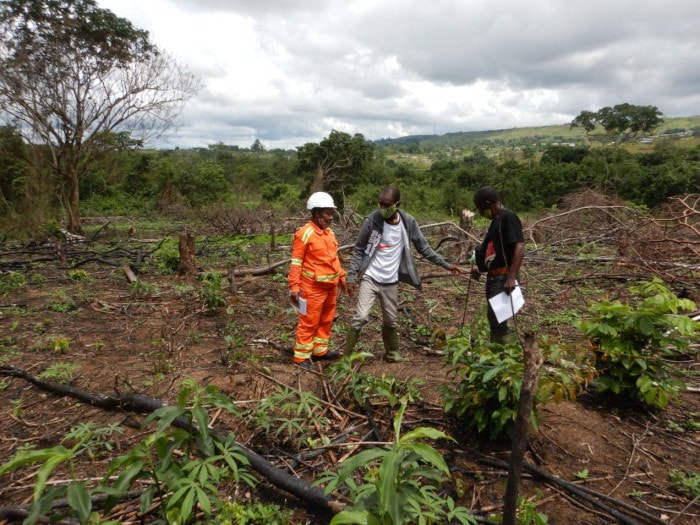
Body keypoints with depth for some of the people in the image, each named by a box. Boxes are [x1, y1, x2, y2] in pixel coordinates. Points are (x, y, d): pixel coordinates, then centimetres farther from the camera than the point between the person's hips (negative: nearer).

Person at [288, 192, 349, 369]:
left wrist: (341, 277, 20)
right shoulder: (304, 234, -15)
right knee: (309, 323, 0)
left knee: (326, 320, 18)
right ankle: (302, 356, 12)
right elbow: (296, 263, -14)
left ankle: (320, 350, 33)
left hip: (331, 286, 8)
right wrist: (294, 287, -17)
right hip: (313, 287, -8)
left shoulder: (329, 232, 9)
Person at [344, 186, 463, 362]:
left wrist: (446, 265, 3)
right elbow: (359, 250, -4)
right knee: (360, 317, -10)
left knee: (390, 321, 14)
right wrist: (351, 276, -8)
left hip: (391, 282, 3)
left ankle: (392, 353, 34)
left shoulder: (408, 223, -5)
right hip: (370, 278, -2)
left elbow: (424, 248, 5)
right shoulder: (372, 220, -11)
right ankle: (346, 356, 2)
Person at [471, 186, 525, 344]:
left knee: (496, 317, -12)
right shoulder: (496, 219, 16)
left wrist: (511, 277, -29)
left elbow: (519, 248, -23)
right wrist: (482, 268, 25)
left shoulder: (508, 217, -13)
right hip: (493, 277, 10)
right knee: (493, 318, 14)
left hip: (504, 278, -10)